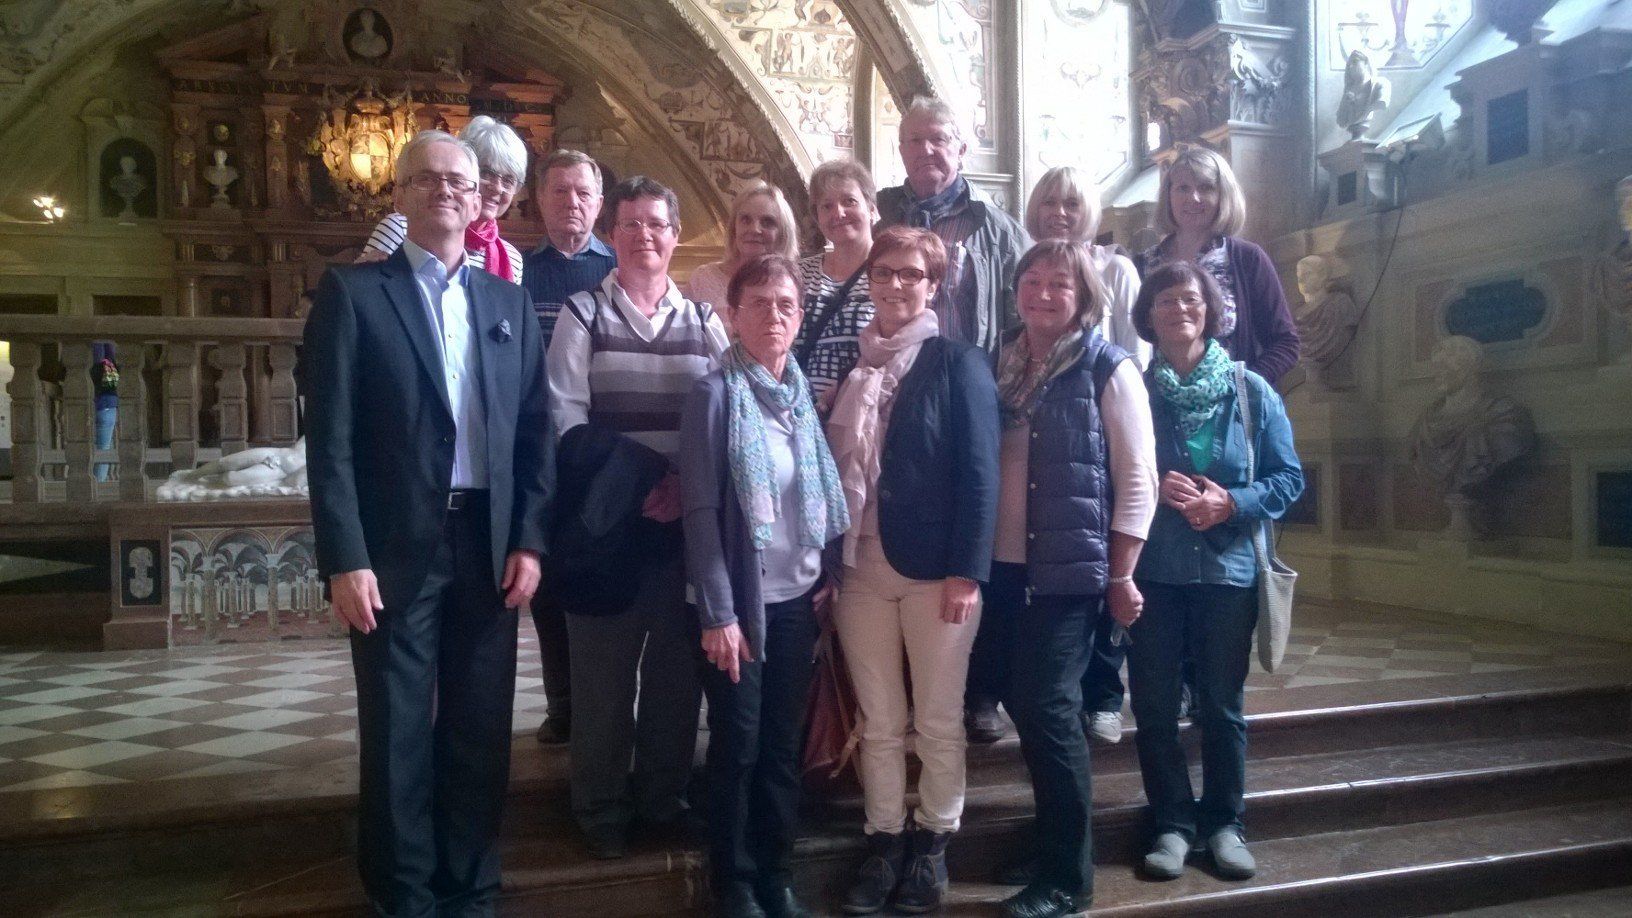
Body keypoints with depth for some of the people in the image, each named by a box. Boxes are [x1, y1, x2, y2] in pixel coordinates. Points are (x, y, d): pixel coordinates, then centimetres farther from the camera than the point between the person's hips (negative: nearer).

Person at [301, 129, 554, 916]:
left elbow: (534, 431, 9)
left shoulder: (509, 302, 11)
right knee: (397, 732, 7)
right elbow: (329, 439, -6)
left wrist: (529, 541, 0)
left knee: (480, 728, 11)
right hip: (396, 547, -3)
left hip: (489, 544, 3)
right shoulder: (352, 292, -1)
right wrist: (345, 560, -12)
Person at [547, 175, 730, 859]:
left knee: (678, 665, 9)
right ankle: (601, 810, 21)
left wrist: (684, 486, -12)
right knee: (604, 669, 4)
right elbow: (565, 421, -4)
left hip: (687, 518, 3)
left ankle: (664, 796, 27)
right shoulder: (583, 315, 3)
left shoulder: (704, 319, 10)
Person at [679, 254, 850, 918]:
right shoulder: (714, 393, -9)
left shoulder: (806, 392, 6)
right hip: (743, 599, -4)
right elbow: (700, 511, -12)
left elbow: (824, 497, 10)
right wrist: (717, 612, -15)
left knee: (784, 741, 13)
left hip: (799, 597, 4)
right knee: (737, 746, 6)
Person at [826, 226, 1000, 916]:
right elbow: (833, 467, 10)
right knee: (878, 722, 11)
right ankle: (884, 845, 24)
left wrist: (968, 570, -15)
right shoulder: (851, 366, 11)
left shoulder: (959, 363, -2)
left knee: (938, 721, 8)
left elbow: (979, 471, -8)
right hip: (860, 567, 4)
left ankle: (932, 847, 23)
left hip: (937, 568, -3)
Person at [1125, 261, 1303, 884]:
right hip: (1150, 570, 0)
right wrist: (1154, 488, -16)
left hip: (1227, 568, 0)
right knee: (1154, 706, 6)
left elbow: (1289, 476, 1)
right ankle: (1172, 824, 21)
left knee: (1222, 706, 10)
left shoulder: (1251, 391, 1)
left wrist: (1231, 504, -14)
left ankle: (1223, 823, 26)